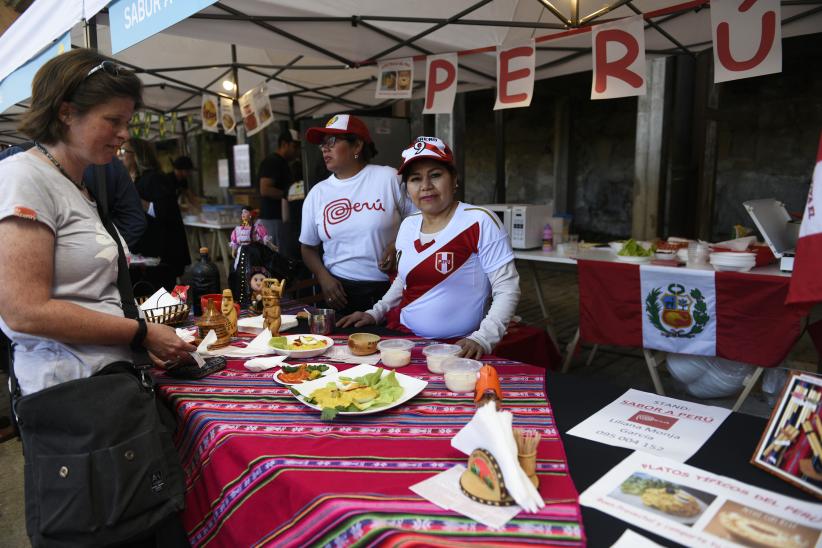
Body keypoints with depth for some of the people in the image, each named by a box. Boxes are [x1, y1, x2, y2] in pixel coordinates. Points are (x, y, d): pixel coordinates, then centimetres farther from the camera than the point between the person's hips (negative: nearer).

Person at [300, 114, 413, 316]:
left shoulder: (388, 178, -4)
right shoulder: (317, 193, 5)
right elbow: (309, 247, 12)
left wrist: (397, 245, -16)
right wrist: (323, 277, -5)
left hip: (388, 289, -2)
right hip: (340, 292, 3)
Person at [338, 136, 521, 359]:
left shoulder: (479, 222, -11)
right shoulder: (408, 226, 7)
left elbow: (507, 289, -11)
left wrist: (482, 339, -22)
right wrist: (375, 313, 10)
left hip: (453, 347, -4)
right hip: (400, 335, 4)